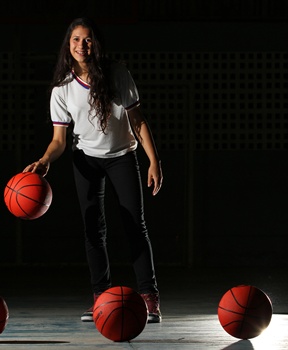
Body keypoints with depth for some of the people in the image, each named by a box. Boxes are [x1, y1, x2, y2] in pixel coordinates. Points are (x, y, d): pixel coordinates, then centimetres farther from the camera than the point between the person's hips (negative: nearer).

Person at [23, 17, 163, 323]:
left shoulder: (117, 74, -15)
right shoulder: (62, 88, -12)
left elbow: (138, 120, -9)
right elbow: (59, 139, -9)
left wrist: (154, 161, -14)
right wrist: (45, 161, -30)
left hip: (122, 155, -1)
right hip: (87, 158, 1)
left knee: (135, 225, -9)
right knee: (93, 229, -3)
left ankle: (149, 298, -10)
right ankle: (101, 298, 0)